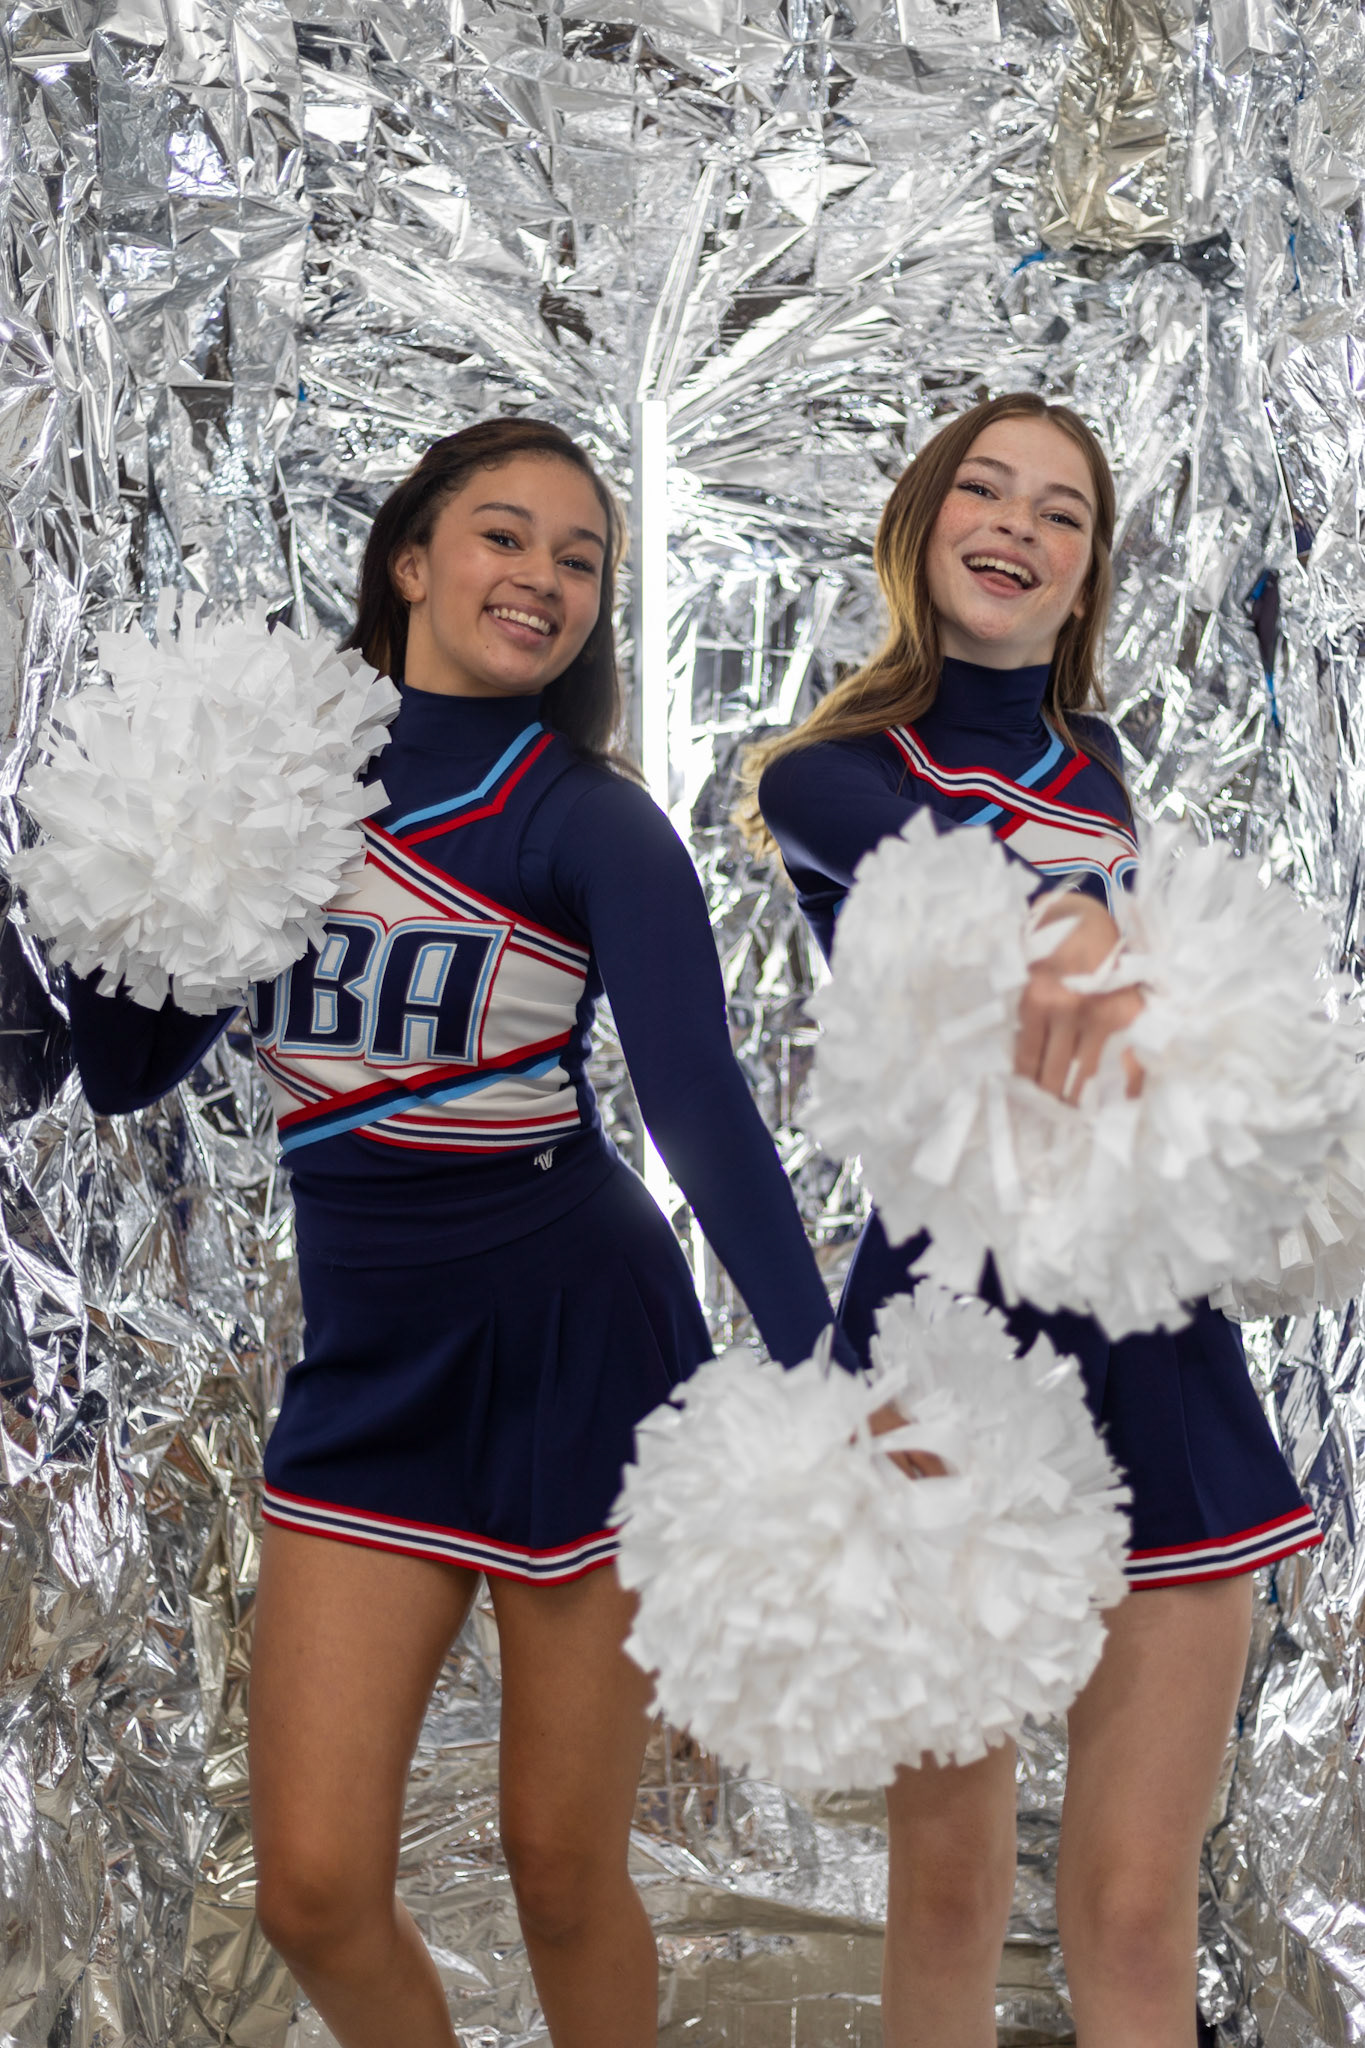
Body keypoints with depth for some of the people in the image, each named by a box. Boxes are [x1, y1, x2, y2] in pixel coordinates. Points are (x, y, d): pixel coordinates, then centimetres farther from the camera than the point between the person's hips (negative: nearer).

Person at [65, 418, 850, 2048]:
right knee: (315, 1893, 3)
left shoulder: (590, 822, -7)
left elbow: (700, 1100, -19)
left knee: (563, 1871, 7)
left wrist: (820, 1376, -31)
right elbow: (126, 1072, 8)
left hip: (584, 1345, -3)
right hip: (366, 1367, 3)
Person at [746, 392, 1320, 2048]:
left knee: (1135, 1908, 3)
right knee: (947, 1883, 9)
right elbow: (920, 840, -22)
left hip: (1150, 1340, 3)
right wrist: (1065, 915, -43)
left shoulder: (1100, 761, 16)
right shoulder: (827, 772, 2)